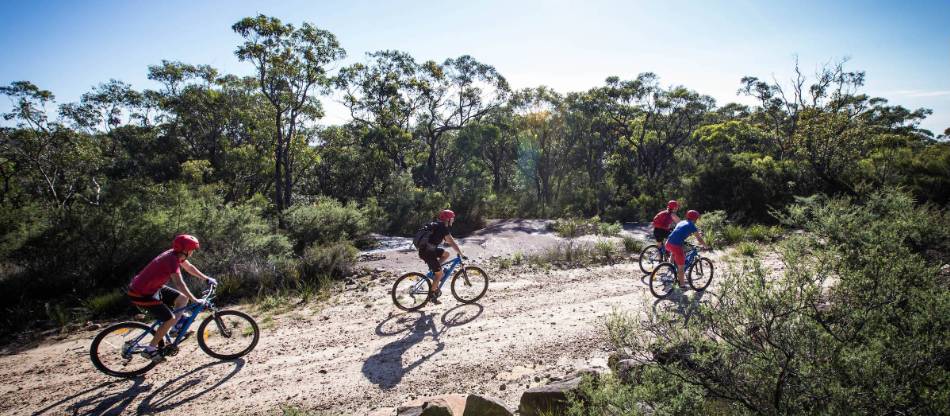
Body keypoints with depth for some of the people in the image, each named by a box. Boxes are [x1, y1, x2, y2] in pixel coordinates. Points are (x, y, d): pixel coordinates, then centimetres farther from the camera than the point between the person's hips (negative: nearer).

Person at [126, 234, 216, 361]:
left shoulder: (175, 254, -2)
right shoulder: (172, 260, -29)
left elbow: (189, 267, 15)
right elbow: (179, 283, -37)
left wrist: (206, 278, 15)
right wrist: (195, 300, -38)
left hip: (153, 288, 9)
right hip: (142, 294, -9)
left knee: (183, 298, 6)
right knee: (170, 319, -10)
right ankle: (149, 350, 1)